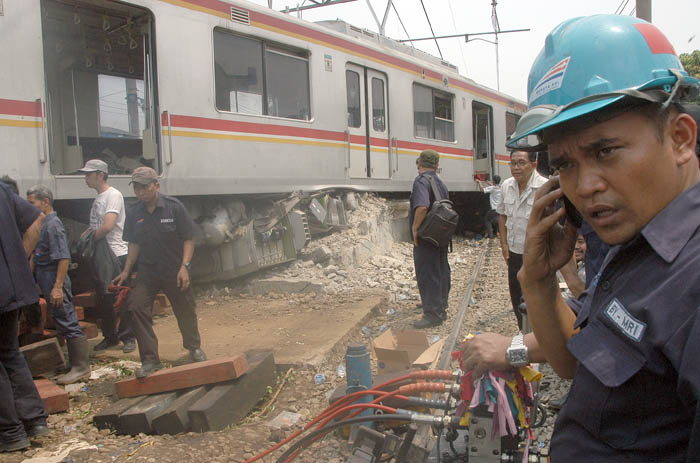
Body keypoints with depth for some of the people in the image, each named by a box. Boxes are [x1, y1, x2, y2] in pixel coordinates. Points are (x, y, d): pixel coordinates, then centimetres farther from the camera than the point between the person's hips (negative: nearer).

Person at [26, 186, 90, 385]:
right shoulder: (42, 224, 13)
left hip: (55, 281, -10)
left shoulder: (53, 224, -15)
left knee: (68, 323, -6)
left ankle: (81, 368, -1)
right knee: (63, 323, 14)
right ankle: (78, 363, 23)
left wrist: (58, 286, -24)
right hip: (46, 280, 10)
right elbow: (36, 255, 22)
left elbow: (64, 258, -22)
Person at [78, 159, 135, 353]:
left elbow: (108, 227, -22)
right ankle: (110, 336, 26)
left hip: (116, 255, -9)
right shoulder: (98, 197, 17)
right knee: (103, 300, 14)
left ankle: (128, 337, 7)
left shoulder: (113, 195, -12)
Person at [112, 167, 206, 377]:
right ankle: (150, 359, -4)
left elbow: (188, 240, -8)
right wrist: (126, 271, 5)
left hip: (175, 271, -3)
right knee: (136, 307, -13)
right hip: (147, 271, 3)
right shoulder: (134, 214, 0)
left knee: (185, 310, 10)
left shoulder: (174, 207, -11)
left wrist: (184, 266, -17)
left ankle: (194, 347, 38)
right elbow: (134, 244, 11)